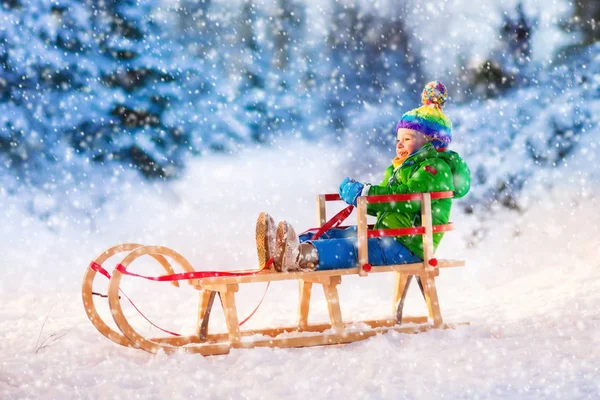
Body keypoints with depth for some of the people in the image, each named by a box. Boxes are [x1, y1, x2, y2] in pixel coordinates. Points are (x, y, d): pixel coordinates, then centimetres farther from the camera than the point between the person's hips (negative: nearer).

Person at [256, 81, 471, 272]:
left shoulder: (436, 169, -6)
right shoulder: (402, 167, 28)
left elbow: (408, 197, -21)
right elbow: (383, 205, 23)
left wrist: (364, 194, -18)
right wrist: (355, 192, 4)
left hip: (410, 246, -10)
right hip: (385, 236, 10)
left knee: (356, 249, -36)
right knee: (331, 235, -9)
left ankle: (303, 256, -63)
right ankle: (279, 252, -35)